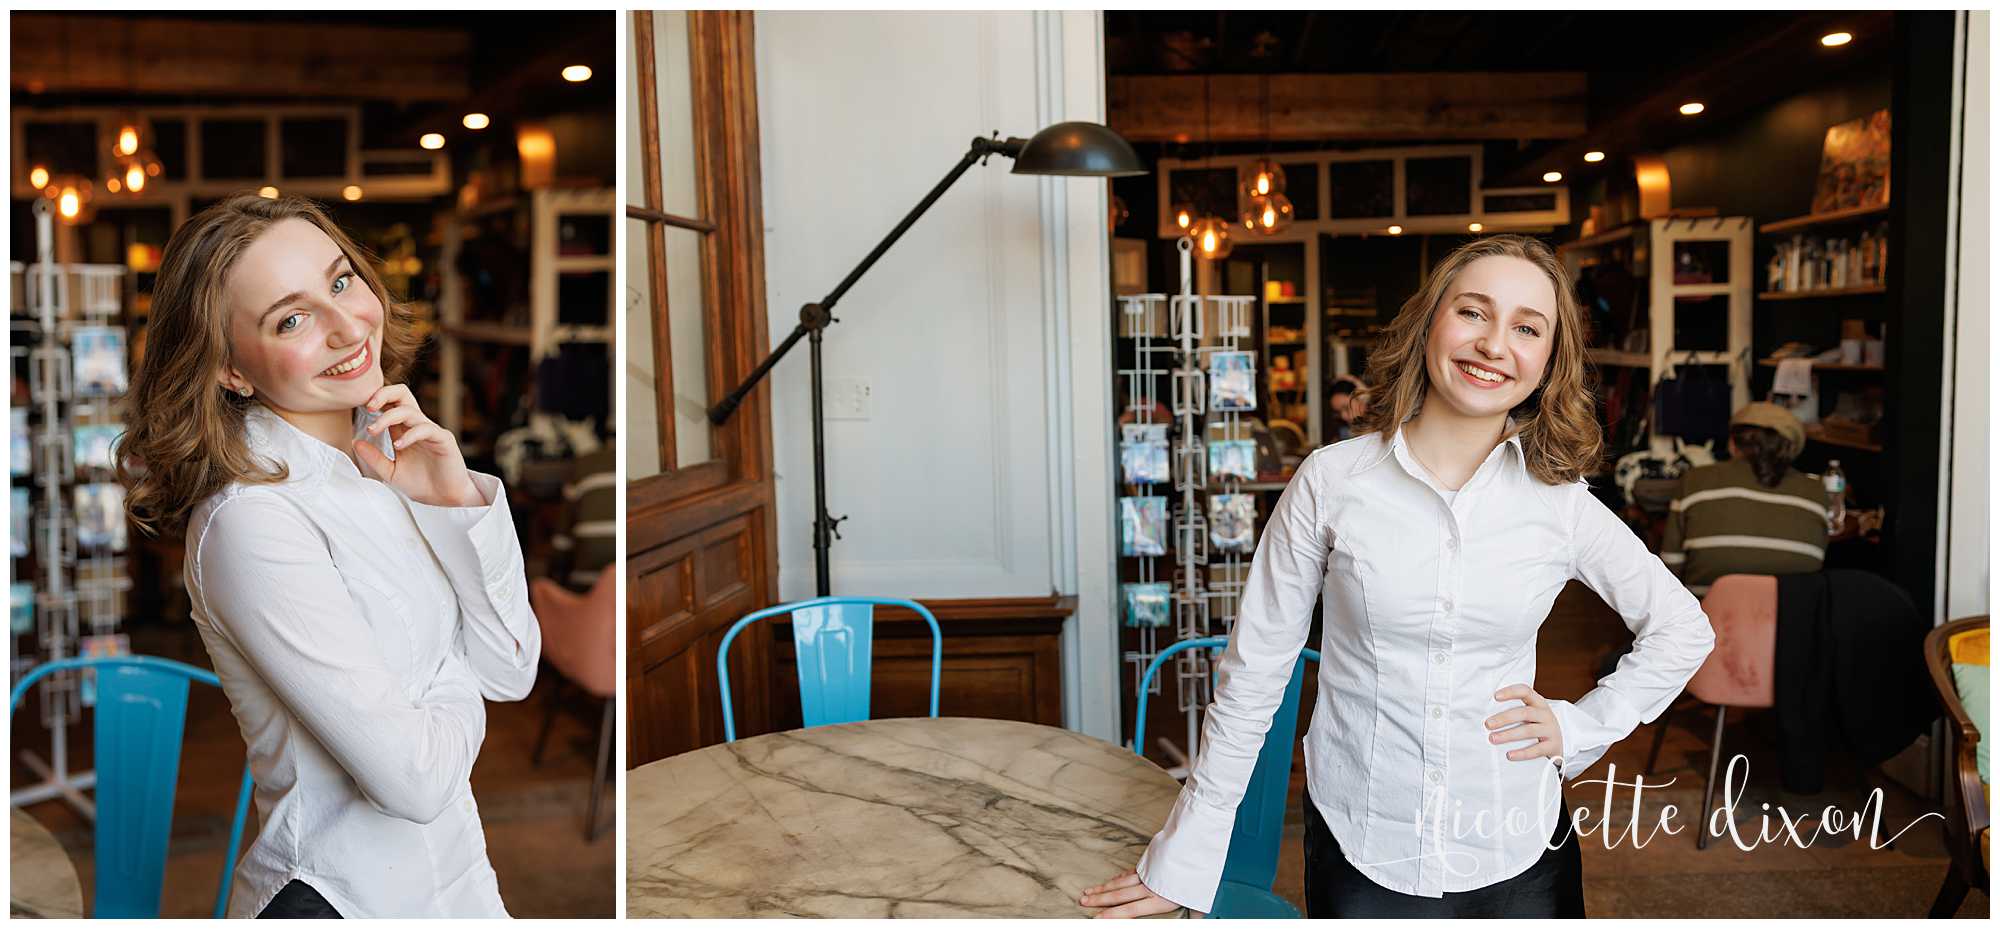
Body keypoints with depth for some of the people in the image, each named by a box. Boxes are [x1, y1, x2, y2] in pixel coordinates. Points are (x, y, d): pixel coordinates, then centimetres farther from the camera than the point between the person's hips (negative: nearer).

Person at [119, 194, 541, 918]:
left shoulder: (381, 459, -1)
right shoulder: (252, 520, -24)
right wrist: (455, 688, -5)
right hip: (342, 897, -7)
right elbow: (414, 780, -25)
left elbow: (512, 672, -3)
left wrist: (460, 499, -14)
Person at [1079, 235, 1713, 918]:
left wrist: (1581, 726, -2)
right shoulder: (1331, 480, -9)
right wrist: (1183, 861, -3)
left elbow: (1684, 629, 10)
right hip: (1358, 856, -1)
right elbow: (1253, 671, -5)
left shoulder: (1560, 502, -5)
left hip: (1519, 859, 2)